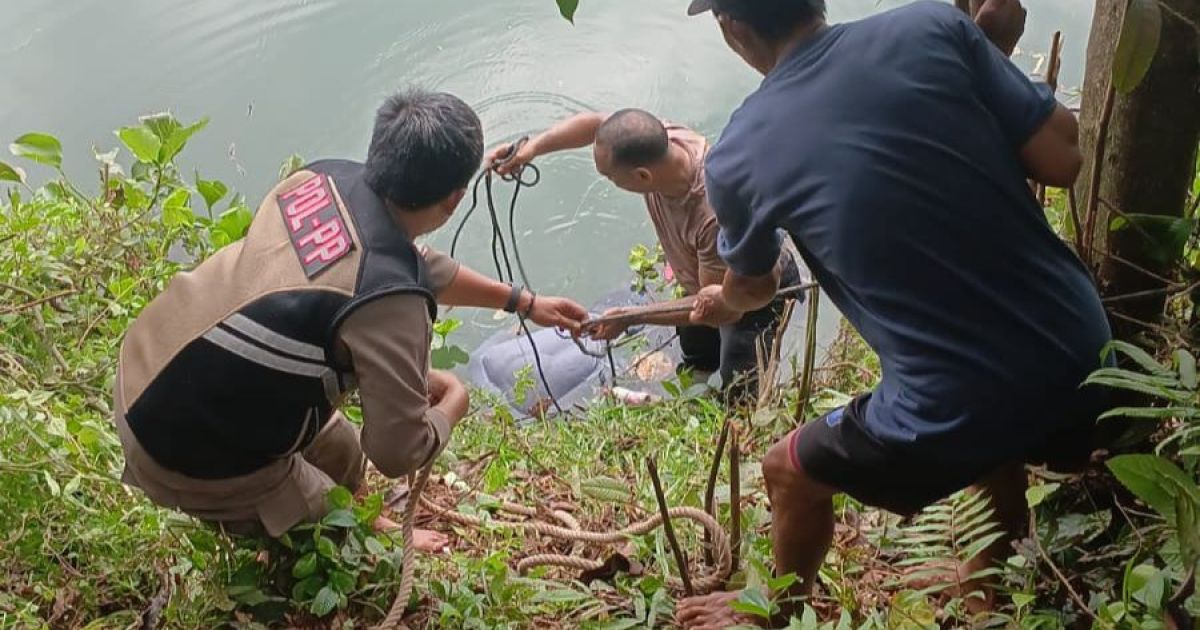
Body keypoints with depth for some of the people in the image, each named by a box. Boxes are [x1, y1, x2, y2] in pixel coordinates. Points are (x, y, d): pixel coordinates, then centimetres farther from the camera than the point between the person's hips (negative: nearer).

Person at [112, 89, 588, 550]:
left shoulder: (328, 176, -7)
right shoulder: (388, 300, -31)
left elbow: (417, 264, 12)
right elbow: (399, 452, -22)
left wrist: (523, 302, 21)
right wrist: (452, 404, 0)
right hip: (191, 458, -8)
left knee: (340, 454, 28)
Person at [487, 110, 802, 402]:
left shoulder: (716, 216, -46)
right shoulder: (660, 137, -29)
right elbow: (594, 122, -10)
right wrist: (533, 147, -23)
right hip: (702, 280, 7)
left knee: (740, 397, -4)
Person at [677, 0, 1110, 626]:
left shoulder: (735, 158, -4)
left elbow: (751, 288, 18)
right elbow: (1063, 159, -3)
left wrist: (723, 304, 42)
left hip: (955, 411, -3)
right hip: (1084, 359, 4)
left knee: (791, 469, 26)